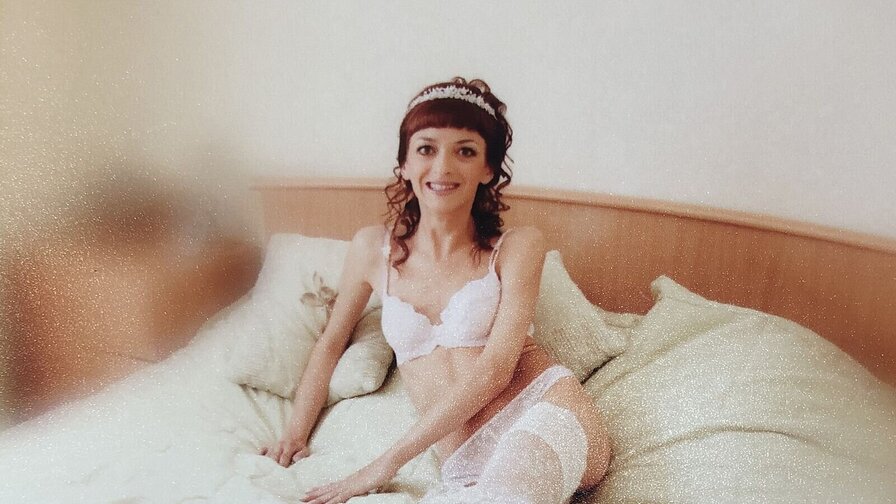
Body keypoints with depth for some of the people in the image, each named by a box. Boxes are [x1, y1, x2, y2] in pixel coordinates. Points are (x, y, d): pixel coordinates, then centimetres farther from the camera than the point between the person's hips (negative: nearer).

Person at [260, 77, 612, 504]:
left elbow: (494, 370, -9)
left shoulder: (518, 246, 1)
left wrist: (388, 462, -11)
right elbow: (331, 342, 25)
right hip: (469, 467, 3)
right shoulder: (373, 248, 10)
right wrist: (296, 433, 18)